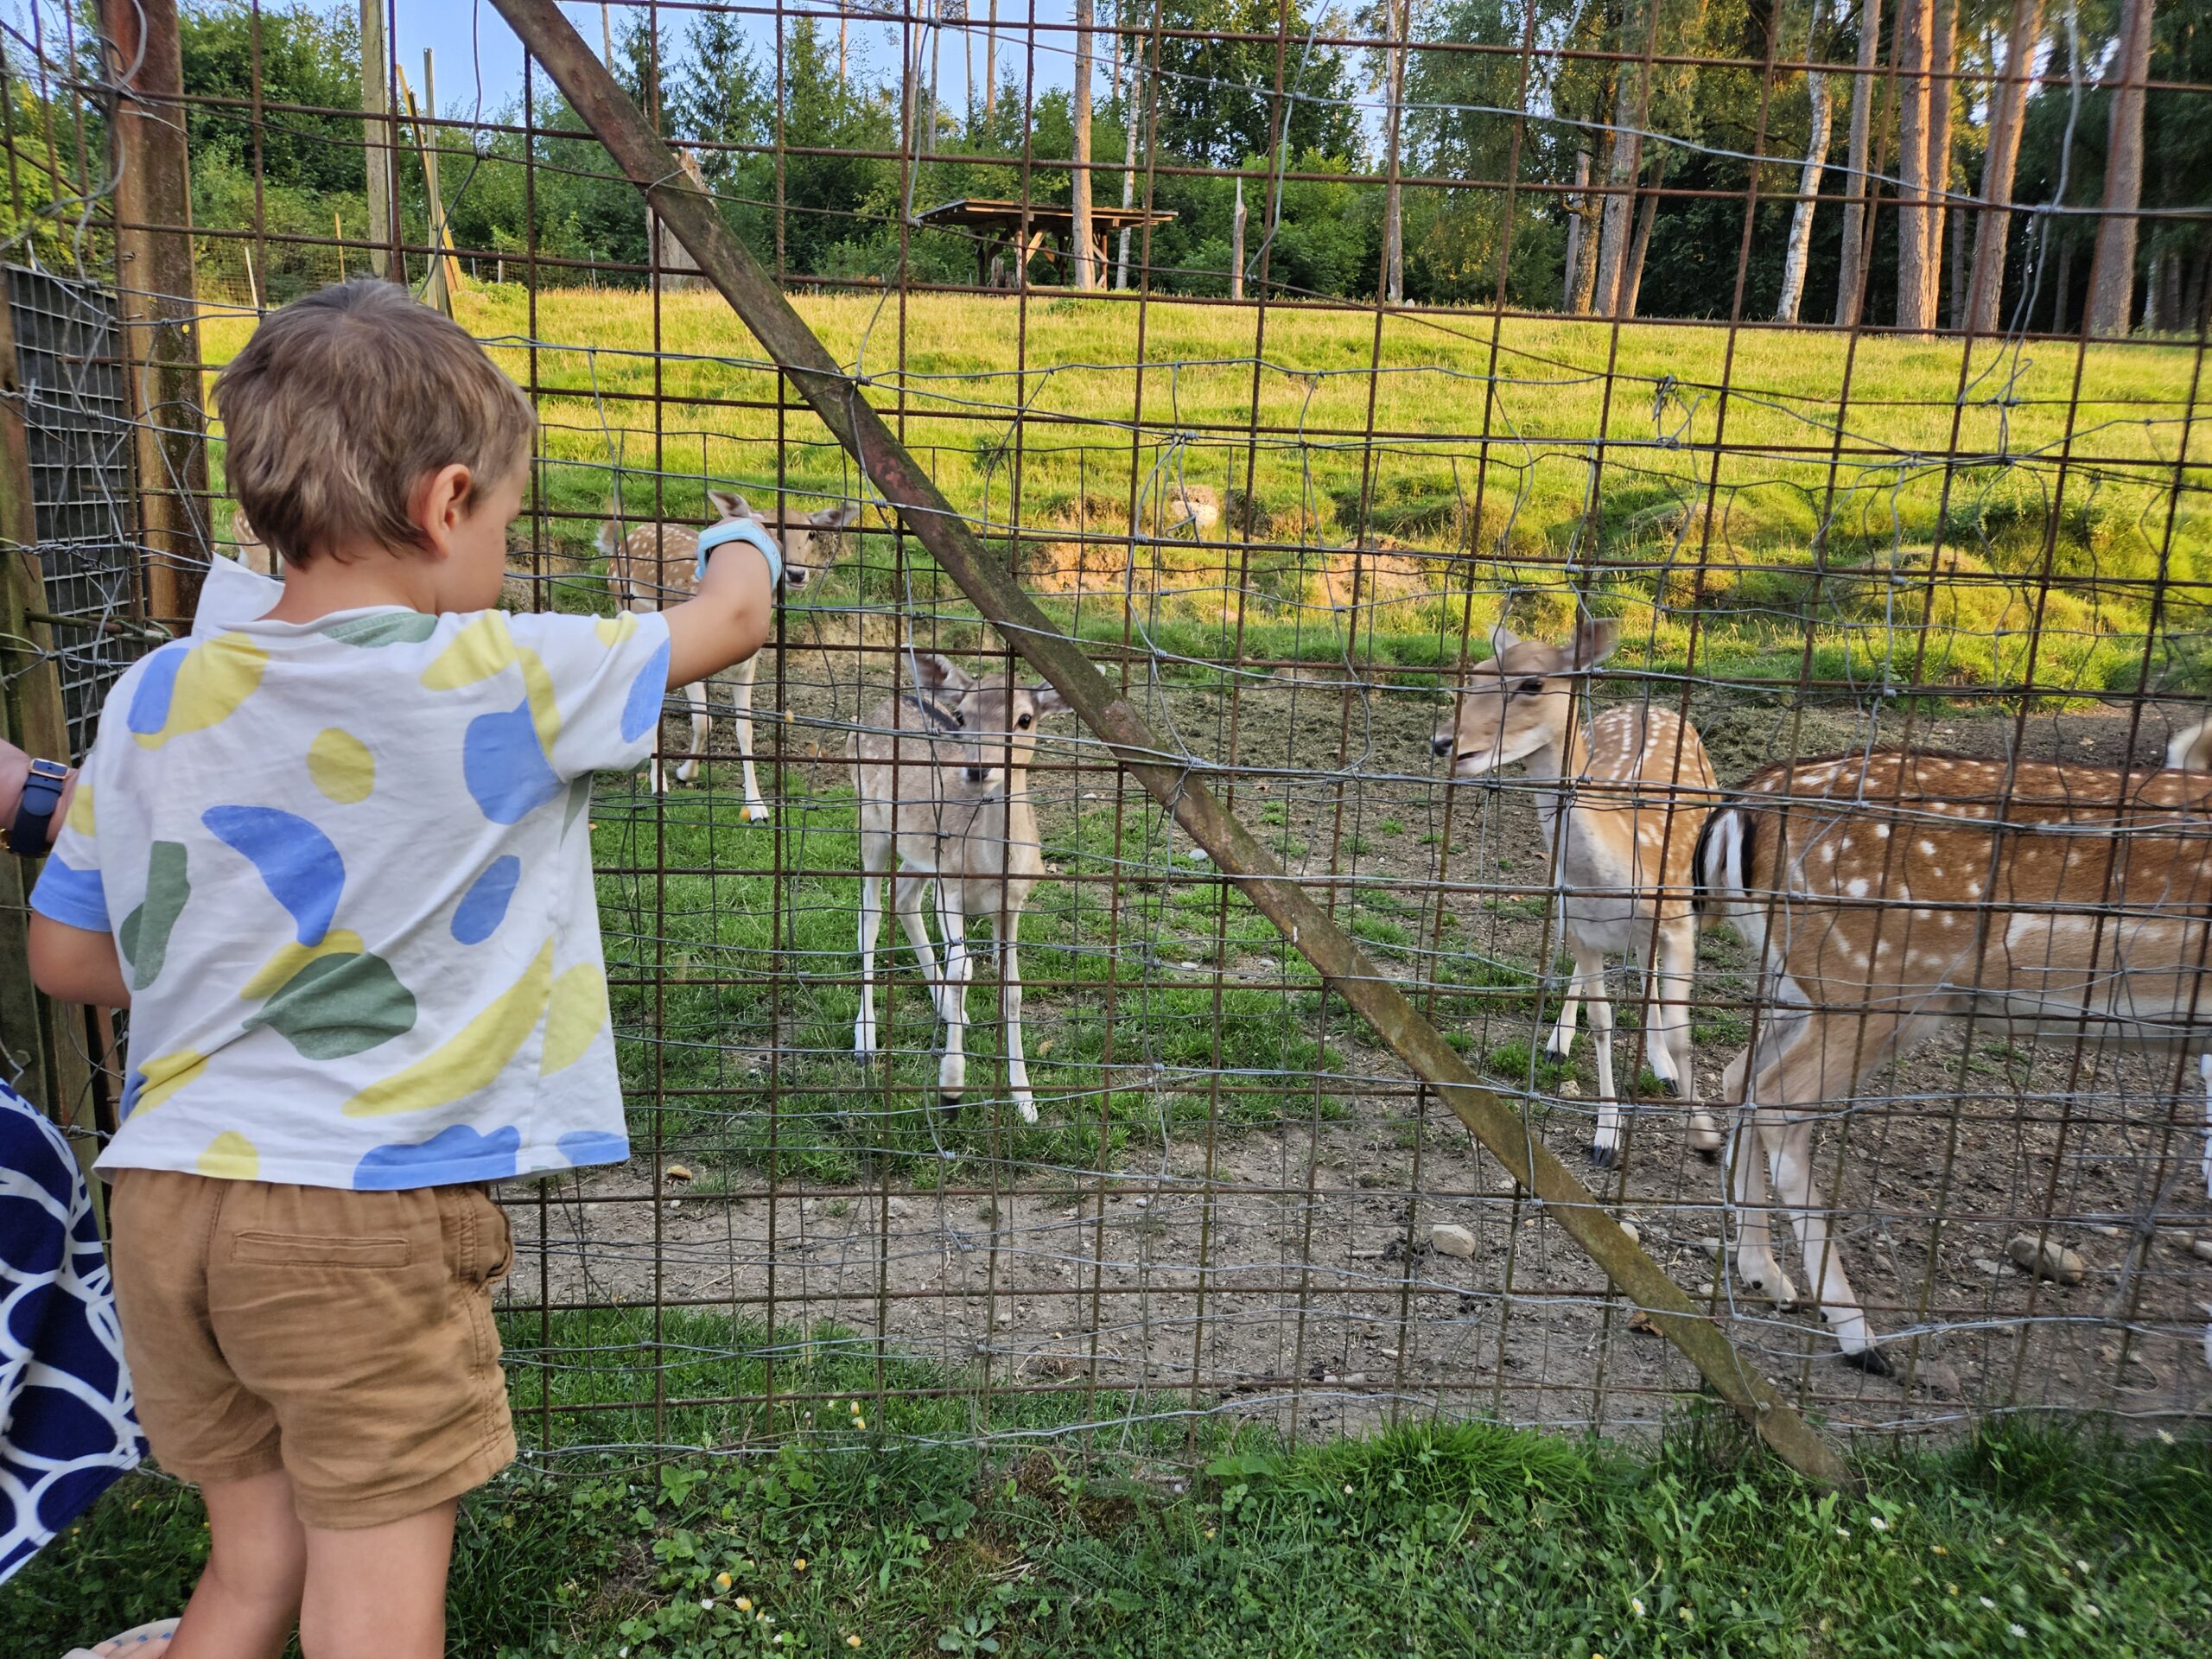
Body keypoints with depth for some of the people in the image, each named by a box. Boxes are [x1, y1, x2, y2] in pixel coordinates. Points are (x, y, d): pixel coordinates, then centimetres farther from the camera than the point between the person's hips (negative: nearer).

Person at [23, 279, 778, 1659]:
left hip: (169, 1193, 6)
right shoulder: (499, 680, -13)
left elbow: (69, 955, 10)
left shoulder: (155, 697, 1)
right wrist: (740, 544, 24)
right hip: (372, 1213, -5)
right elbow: (732, 619, 2)